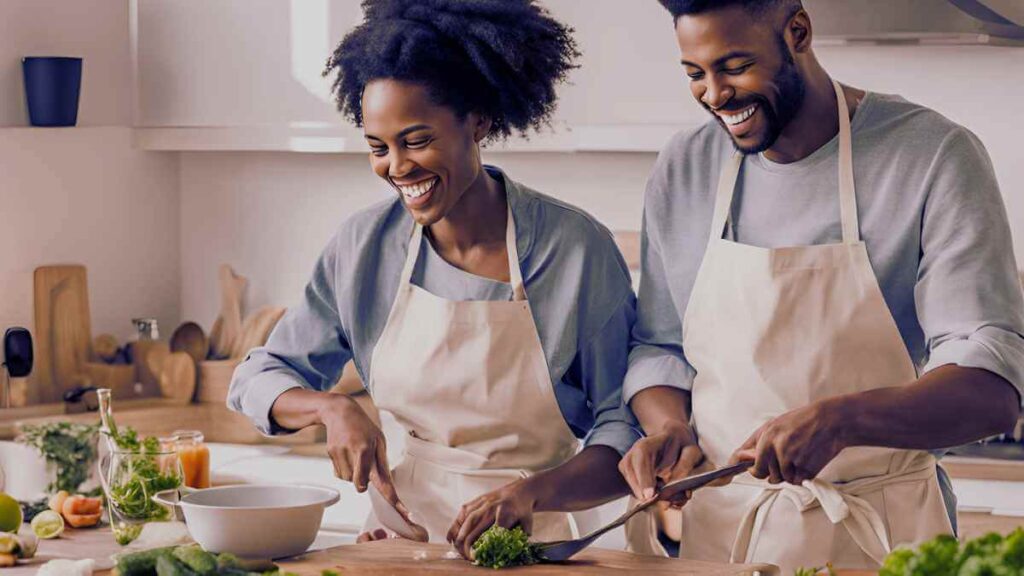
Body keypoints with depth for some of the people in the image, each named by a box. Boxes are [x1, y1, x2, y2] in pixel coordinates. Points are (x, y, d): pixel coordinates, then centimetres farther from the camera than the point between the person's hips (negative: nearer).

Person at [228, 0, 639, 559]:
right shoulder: (362, 247, 2)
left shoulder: (577, 248, -6)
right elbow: (259, 381, 12)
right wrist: (332, 408, -9)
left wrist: (531, 492, -21)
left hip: (535, 543, -2)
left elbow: (628, 430, -4)